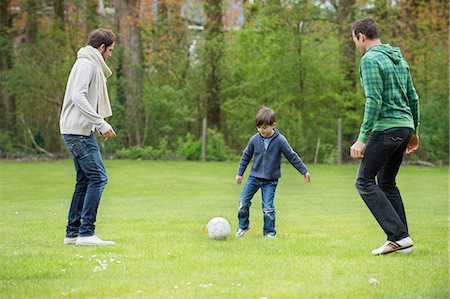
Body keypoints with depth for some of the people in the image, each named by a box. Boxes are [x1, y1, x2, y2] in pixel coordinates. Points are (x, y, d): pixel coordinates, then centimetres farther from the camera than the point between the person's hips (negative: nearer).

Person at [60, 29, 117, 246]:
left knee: (84, 181, 12)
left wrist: (98, 126, 13)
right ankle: (86, 233, -14)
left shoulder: (90, 65, 20)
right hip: (78, 131, -11)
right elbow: (78, 97, -22)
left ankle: (73, 233, 14)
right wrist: (101, 123, -23)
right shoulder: (87, 64, -10)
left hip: (79, 131, 11)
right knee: (98, 177, -12)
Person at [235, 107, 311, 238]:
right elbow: (246, 156, 8)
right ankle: (243, 225, 21)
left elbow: (292, 156, -3)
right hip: (254, 176, 3)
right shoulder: (255, 139, -6)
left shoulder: (280, 140, -13)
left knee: (268, 207, -9)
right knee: (243, 202, -1)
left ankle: (270, 232, 7)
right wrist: (240, 173, 11)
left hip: (270, 180, -3)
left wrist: (304, 171, 2)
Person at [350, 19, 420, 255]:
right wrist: (414, 132, 26)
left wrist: (362, 139, -19)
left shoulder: (370, 60, -10)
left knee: (365, 181, -4)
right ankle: (400, 240, 13)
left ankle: (399, 236, -14)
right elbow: (413, 98, 18)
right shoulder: (399, 58, 16)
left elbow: (374, 102, -19)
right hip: (405, 126, 9)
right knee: (386, 182, 17)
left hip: (386, 128, -9)